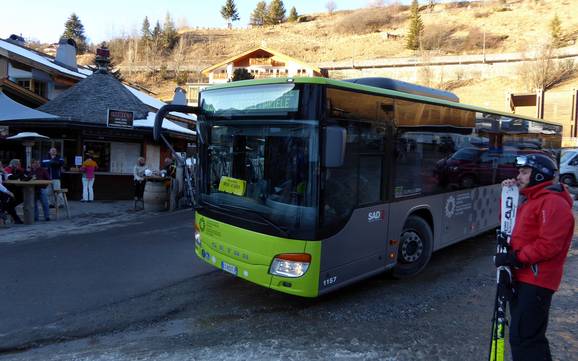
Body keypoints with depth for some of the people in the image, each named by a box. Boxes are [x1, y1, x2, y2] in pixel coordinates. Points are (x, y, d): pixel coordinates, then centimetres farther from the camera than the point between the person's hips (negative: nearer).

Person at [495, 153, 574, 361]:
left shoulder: (553, 203, -17)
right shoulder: (531, 200, 17)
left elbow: (549, 245, -24)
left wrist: (515, 258, -20)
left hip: (536, 282, -10)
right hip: (522, 277, 10)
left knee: (523, 338, -10)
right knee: (528, 335, 21)